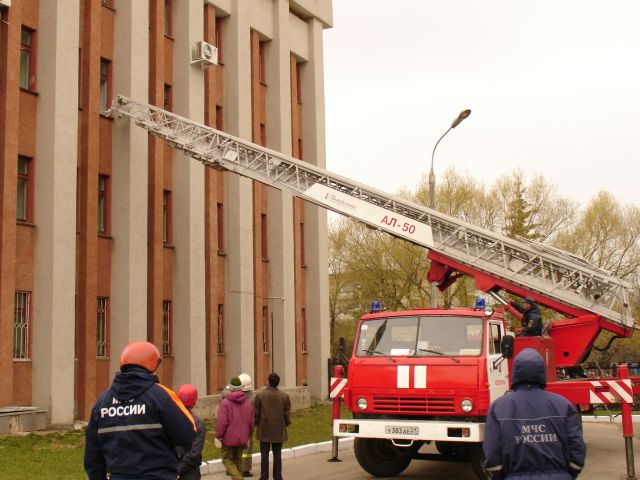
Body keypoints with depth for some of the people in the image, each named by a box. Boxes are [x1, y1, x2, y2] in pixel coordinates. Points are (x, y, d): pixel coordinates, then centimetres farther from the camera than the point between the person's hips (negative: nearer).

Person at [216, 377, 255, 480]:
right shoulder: (248, 402, 4)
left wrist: (218, 436, -9)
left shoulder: (225, 402, -14)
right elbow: (251, 421, 9)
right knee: (238, 460, 16)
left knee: (227, 459, 4)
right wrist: (248, 436, 19)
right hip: (242, 439, 5)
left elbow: (221, 422, -17)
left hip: (229, 438, -5)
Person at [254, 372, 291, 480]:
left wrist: (255, 423, 13)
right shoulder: (284, 396, -3)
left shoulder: (260, 395, -7)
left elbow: (256, 413, -3)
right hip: (279, 430, 1)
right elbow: (287, 413, 1)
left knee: (264, 454, 5)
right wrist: (287, 423, 18)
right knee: (277, 454, 7)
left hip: (264, 430, -1)